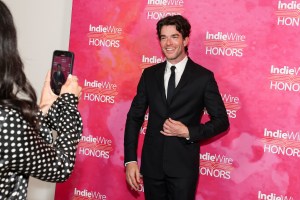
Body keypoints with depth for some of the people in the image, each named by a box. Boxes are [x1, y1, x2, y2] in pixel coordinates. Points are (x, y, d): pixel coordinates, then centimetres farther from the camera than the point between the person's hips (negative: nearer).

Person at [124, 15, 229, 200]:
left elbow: (222, 121, -1)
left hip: (183, 165, -3)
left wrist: (189, 133, -16)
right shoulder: (149, 74, 5)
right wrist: (130, 160, -3)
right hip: (151, 163, 3)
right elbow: (134, 117, 5)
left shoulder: (203, 77, -5)